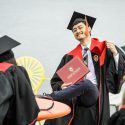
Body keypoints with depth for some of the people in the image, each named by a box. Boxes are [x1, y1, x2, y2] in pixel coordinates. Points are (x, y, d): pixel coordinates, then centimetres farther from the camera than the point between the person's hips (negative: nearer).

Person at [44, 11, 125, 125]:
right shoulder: (70, 56, 12)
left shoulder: (104, 49, 7)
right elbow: (56, 81, 12)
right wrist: (62, 86, -8)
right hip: (74, 99, 2)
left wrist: (115, 53, -12)